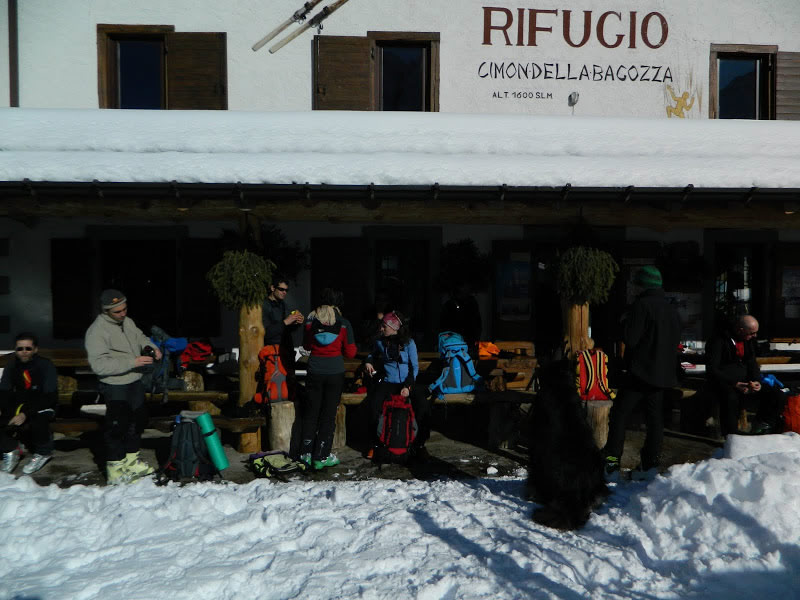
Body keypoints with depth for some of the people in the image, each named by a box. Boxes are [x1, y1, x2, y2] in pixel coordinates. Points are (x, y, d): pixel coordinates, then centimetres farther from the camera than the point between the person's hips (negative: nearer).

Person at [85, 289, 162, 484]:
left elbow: (139, 337, 23)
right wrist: (132, 362, -30)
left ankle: (131, 461, 35)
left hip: (135, 382, 9)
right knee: (117, 426, -2)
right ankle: (115, 470, 13)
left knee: (138, 420, 18)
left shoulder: (127, 321, 4)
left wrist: (151, 347, 1)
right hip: (116, 388, -8)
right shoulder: (96, 331, -20)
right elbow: (99, 364, -27)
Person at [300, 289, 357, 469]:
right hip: (335, 373, -2)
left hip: (314, 372, 2)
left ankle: (306, 454, 21)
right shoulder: (344, 323, -9)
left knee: (311, 413, 15)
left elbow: (306, 345, 11)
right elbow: (350, 352, -3)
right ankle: (321, 457, 11)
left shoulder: (310, 320, -3)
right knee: (328, 415, 8)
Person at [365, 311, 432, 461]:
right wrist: (368, 362, 5)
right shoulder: (380, 342, 4)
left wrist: (408, 386, -14)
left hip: (407, 382, -1)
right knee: (374, 402, -30)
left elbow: (415, 367, -2)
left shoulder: (409, 343, -3)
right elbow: (372, 354, 27)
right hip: (388, 382, 1)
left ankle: (418, 444, -8)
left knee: (423, 404, -28)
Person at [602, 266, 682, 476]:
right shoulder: (672, 309, 12)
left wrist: (624, 322, 0)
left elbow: (630, 338, -17)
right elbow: (676, 341, 19)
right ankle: (652, 462, 14)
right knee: (654, 416, 11)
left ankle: (611, 459, -5)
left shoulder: (641, 305, -13)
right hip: (663, 372, 8)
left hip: (641, 370, -7)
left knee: (620, 413, -3)